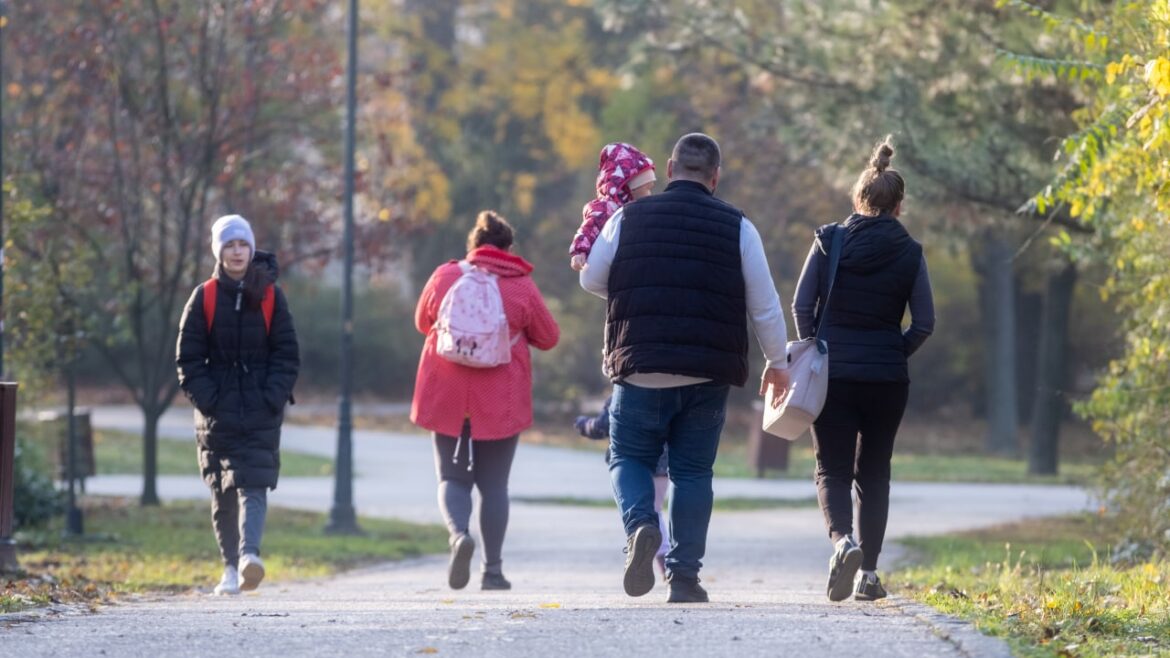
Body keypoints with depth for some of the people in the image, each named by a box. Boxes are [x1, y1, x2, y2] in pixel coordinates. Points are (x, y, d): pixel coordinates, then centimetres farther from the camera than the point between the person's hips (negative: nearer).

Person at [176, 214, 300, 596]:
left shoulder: (270, 296, 5)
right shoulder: (204, 298, 4)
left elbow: (287, 354, 5)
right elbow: (188, 357, 4)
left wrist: (272, 397, -8)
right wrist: (206, 399, -8)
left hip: (261, 411, -1)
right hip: (218, 413, 1)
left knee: (253, 486, -15)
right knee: (222, 492, 4)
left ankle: (249, 554, -29)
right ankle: (231, 566, 13)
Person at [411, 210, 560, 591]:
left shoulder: (445, 277, -1)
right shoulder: (522, 287, -4)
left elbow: (423, 321, 15)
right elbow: (549, 338, 6)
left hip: (448, 399, 1)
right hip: (501, 402, 0)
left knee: (453, 478, 9)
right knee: (494, 484, 10)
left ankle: (459, 534, -21)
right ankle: (493, 570, 9)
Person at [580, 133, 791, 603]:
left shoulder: (629, 219, 3)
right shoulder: (737, 227, 3)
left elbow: (591, 280, 13)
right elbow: (764, 304, 4)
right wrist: (777, 363, 16)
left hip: (641, 367, -1)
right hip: (708, 373, 1)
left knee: (629, 458, 12)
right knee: (693, 471, 9)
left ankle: (640, 525, -18)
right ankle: (684, 575, 4)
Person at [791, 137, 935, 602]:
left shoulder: (829, 240, -2)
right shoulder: (909, 253, 0)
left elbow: (801, 306, -4)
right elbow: (924, 323, -2)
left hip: (832, 373, -1)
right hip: (887, 379, 1)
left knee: (832, 470, 4)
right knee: (873, 472, 13)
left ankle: (842, 538, -24)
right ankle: (869, 572, 10)